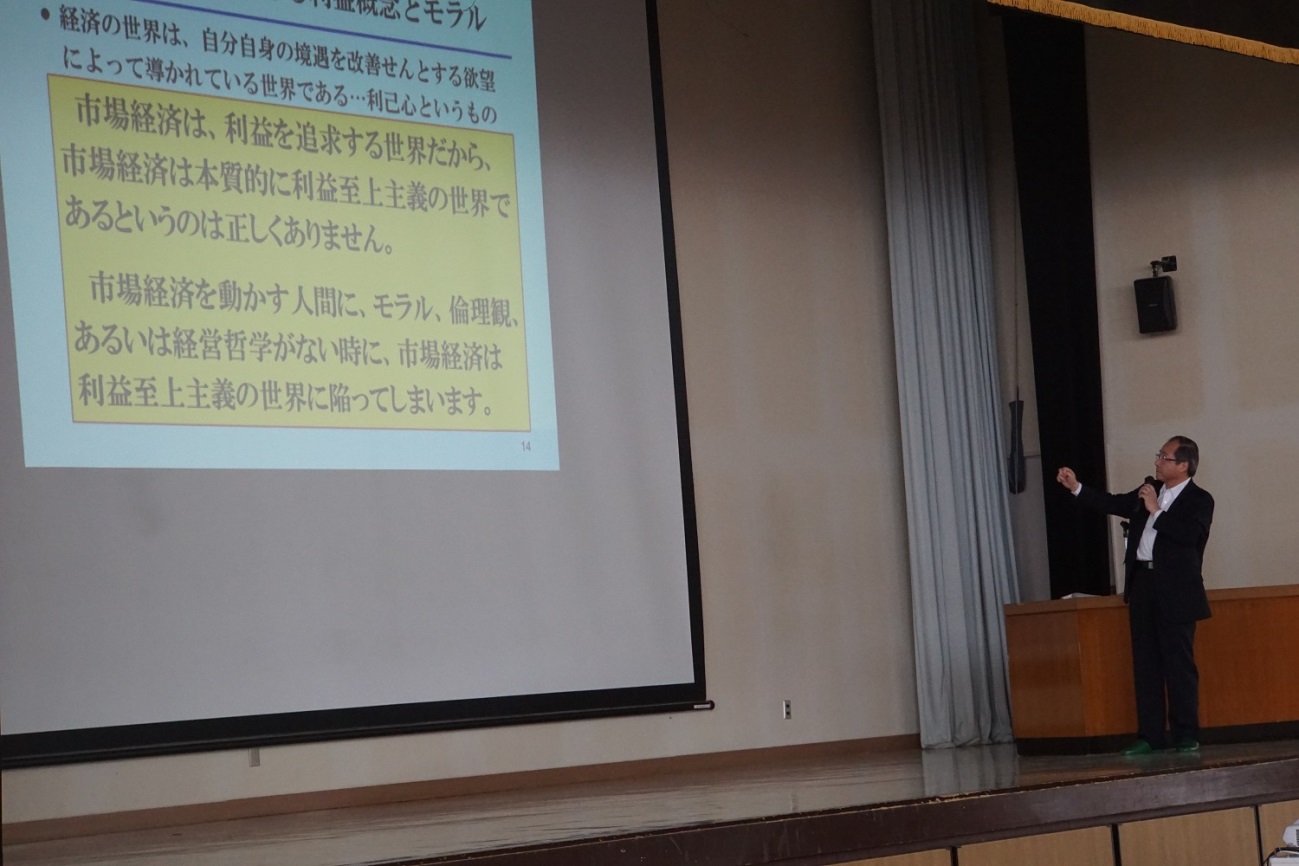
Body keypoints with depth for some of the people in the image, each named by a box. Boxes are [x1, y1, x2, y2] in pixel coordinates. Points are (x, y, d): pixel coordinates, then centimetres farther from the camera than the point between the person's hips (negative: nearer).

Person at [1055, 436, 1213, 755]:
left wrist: (1157, 510, -14)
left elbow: (1190, 534, -21)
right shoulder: (1149, 489, 15)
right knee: (1145, 665, 7)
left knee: (1179, 665, -2)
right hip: (1142, 586, 7)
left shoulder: (1199, 500, -5)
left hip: (1175, 593, -7)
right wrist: (1077, 488, 7)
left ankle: (1186, 735, 5)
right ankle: (1151, 735, 11)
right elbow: (1114, 504, 16)